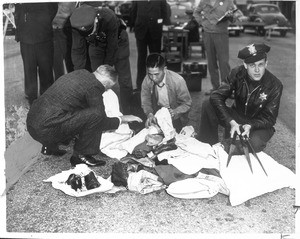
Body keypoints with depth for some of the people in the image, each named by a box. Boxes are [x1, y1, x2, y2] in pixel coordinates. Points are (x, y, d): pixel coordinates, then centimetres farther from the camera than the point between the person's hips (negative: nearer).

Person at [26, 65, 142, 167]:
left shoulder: (81, 73, 15)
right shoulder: (93, 86, -10)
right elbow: (102, 122, -4)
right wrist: (122, 119, 13)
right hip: (46, 130, -10)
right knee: (96, 116, -15)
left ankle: (50, 146, 23)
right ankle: (80, 155, 0)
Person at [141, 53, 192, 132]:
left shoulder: (178, 80, -23)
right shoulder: (147, 81, -14)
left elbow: (187, 104, -13)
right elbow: (145, 102, -4)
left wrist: (175, 112, -33)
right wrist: (149, 114, -26)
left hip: (176, 119, -2)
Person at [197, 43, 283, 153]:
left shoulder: (275, 85, -18)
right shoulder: (237, 73, -13)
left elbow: (269, 119, -12)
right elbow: (216, 96, -22)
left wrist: (250, 126, -33)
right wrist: (231, 122, -33)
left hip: (258, 124, -2)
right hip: (237, 117, 2)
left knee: (254, 144, -37)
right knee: (207, 106, -21)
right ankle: (208, 145, -11)